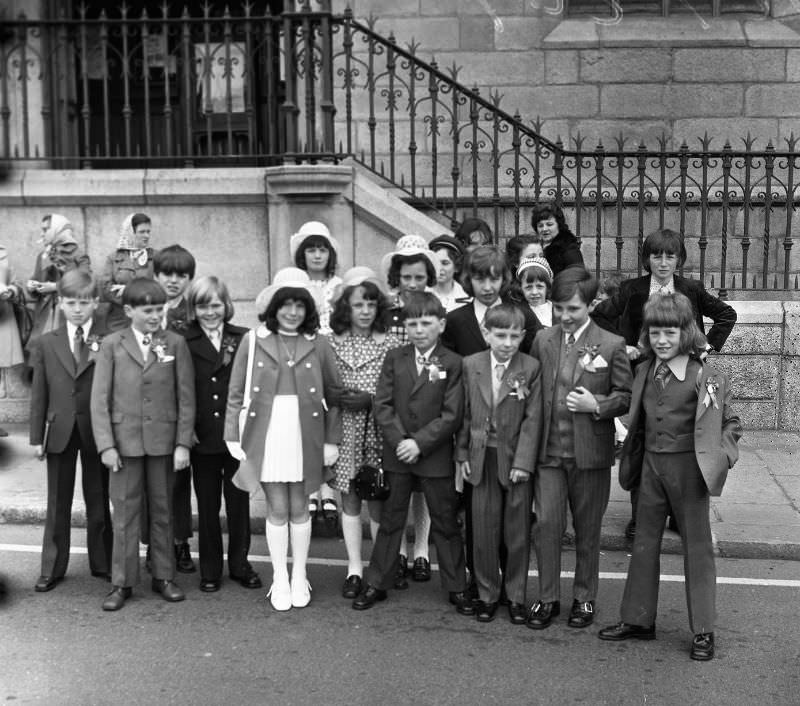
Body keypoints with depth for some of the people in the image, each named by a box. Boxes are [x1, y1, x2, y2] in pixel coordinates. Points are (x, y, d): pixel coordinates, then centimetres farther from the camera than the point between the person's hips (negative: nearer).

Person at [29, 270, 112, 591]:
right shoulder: (46, 344, 3)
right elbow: (39, 394, 4)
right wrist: (36, 436, 2)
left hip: (97, 432, -2)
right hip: (59, 432, 2)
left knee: (99, 502, 11)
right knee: (57, 504, 11)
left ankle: (102, 565, 24)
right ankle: (52, 569, 21)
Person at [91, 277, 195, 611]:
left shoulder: (175, 344, 1)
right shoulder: (112, 345, 0)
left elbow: (186, 397, 0)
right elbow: (100, 398, -2)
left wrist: (183, 443, -5)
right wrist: (106, 444, -8)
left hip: (163, 440, 1)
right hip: (124, 440, 0)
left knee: (162, 510, 11)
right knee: (125, 512, 4)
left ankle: (164, 576, 22)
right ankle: (122, 582, 13)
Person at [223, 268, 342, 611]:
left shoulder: (317, 344, 1)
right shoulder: (253, 341, -1)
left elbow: (334, 394, 6)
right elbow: (236, 394, 2)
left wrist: (332, 439, 1)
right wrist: (232, 436, -3)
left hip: (305, 437, 1)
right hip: (267, 437, 0)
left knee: (299, 508, 10)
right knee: (277, 509, 5)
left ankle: (299, 578, 23)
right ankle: (280, 579, 17)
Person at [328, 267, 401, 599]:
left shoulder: (389, 344, 0)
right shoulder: (333, 343, 3)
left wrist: (370, 400, -11)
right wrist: (339, 399, -12)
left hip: (378, 429, -1)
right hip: (344, 428, 1)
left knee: (377, 499, 4)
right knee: (349, 498, 6)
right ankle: (354, 569, 13)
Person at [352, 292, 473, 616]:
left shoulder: (452, 364, -6)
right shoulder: (394, 358, 2)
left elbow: (452, 415, -11)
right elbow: (382, 405, -2)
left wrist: (419, 442, -17)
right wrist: (399, 441, -13)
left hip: (435, 456, -2)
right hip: (397, 454, 2)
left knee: (445, 522, 7)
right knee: (390, 520, 11)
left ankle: (456, 588, 17)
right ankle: (376, 583, 20)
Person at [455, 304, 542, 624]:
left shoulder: (530, 368, -6)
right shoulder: (470, 366, 0)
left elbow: (532, 419, -7)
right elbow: (464, 414, 6)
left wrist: (523, 462, -12)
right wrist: (462, 454, 3)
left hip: (516, 459, -1)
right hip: (482, 458, 1)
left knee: (518, 532, 7)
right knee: (483, 530, 7)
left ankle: (515, 595, 20)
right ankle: (487, 594, 20)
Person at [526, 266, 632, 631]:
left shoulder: (611, 345, -4)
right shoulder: (542, 340, 5)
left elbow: (626, 396, 0)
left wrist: (597, 405, -18)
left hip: (589, 452, -2)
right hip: (548, 450, 2)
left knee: (587, 529, 10)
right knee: (546, 524, 0)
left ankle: (584, 598, 26)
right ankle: (547, 598, 14)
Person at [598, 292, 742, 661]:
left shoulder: (704, 375, -12)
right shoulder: (644, 371, 5)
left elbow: (730, 422, -6)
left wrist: (721, 457, -16)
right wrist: (633, 458, 11)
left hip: (688, 466, -5)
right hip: (652, 464, 5)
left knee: (697, 545, 5)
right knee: (644, 543, 12)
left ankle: (703, 630, 14)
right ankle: (637, 619, 25)